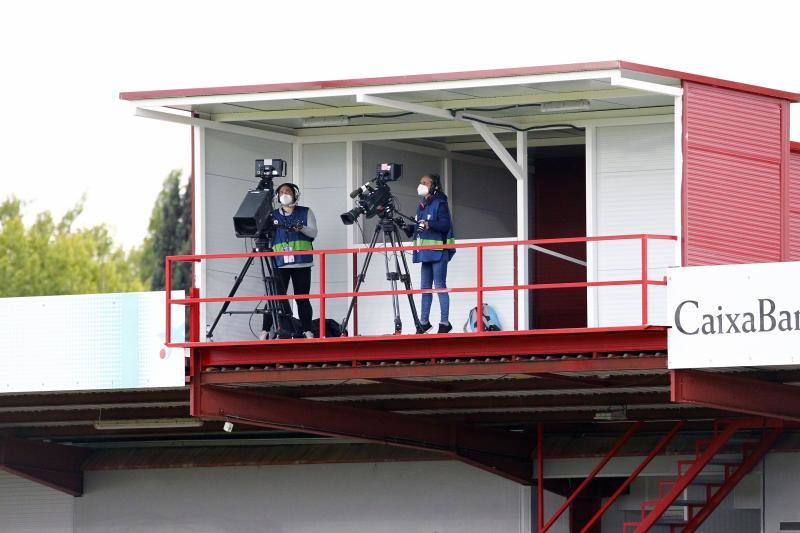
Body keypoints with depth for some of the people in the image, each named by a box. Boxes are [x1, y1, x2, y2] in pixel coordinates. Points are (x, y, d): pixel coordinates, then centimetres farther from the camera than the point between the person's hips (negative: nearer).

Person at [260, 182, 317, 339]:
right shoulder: (273, 216, 15)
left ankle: (307, 331, 1)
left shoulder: (306, 212, 12)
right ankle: (265, 331, -7)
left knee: (302, 298, -2)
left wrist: (301, 228, -16)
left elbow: (313, 232, 2)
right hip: (280, 263, 1)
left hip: (301, 263, -1)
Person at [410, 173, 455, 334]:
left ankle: (445, 322, -5)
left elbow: (445, 225, -15)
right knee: (425, 287, 9)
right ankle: (424, 322, 14)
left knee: (440, 286, -7)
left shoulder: (439, 203, -6)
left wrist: (429, 225, -27)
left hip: (439, 252, -8)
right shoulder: (421, 206, 17)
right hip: (425, 252, 8)